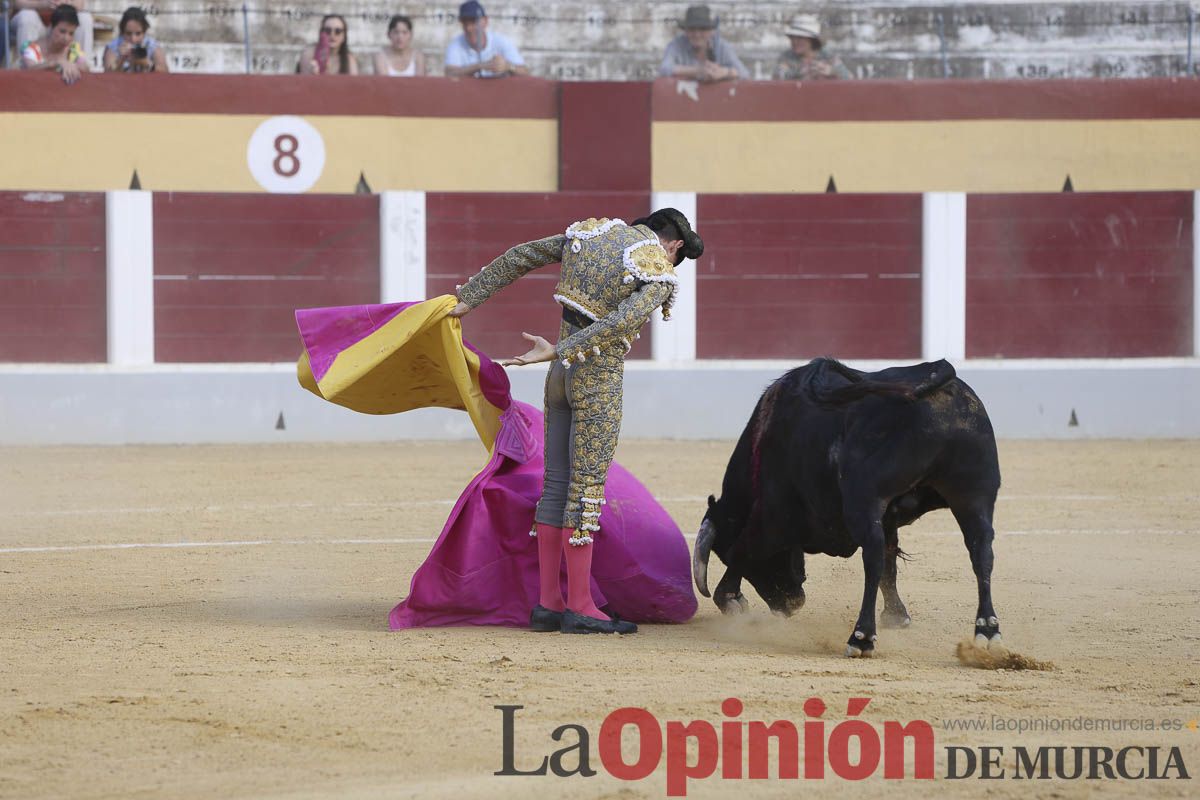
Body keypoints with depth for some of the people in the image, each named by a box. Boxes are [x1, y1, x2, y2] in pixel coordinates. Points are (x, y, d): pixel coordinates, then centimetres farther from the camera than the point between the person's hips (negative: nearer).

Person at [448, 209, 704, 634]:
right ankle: (580, 607, -5)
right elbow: (621, 323, -24)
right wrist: (555, 352, -25)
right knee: (587, 486, -5)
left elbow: (519, 257, 13)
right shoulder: (661, 273, -8)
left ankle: (548, 604, 10)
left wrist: (468, 298, 20)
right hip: (599, 378, -7)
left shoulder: (592, 231, 10)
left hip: (561, 375, 7)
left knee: (556, 484, 9)